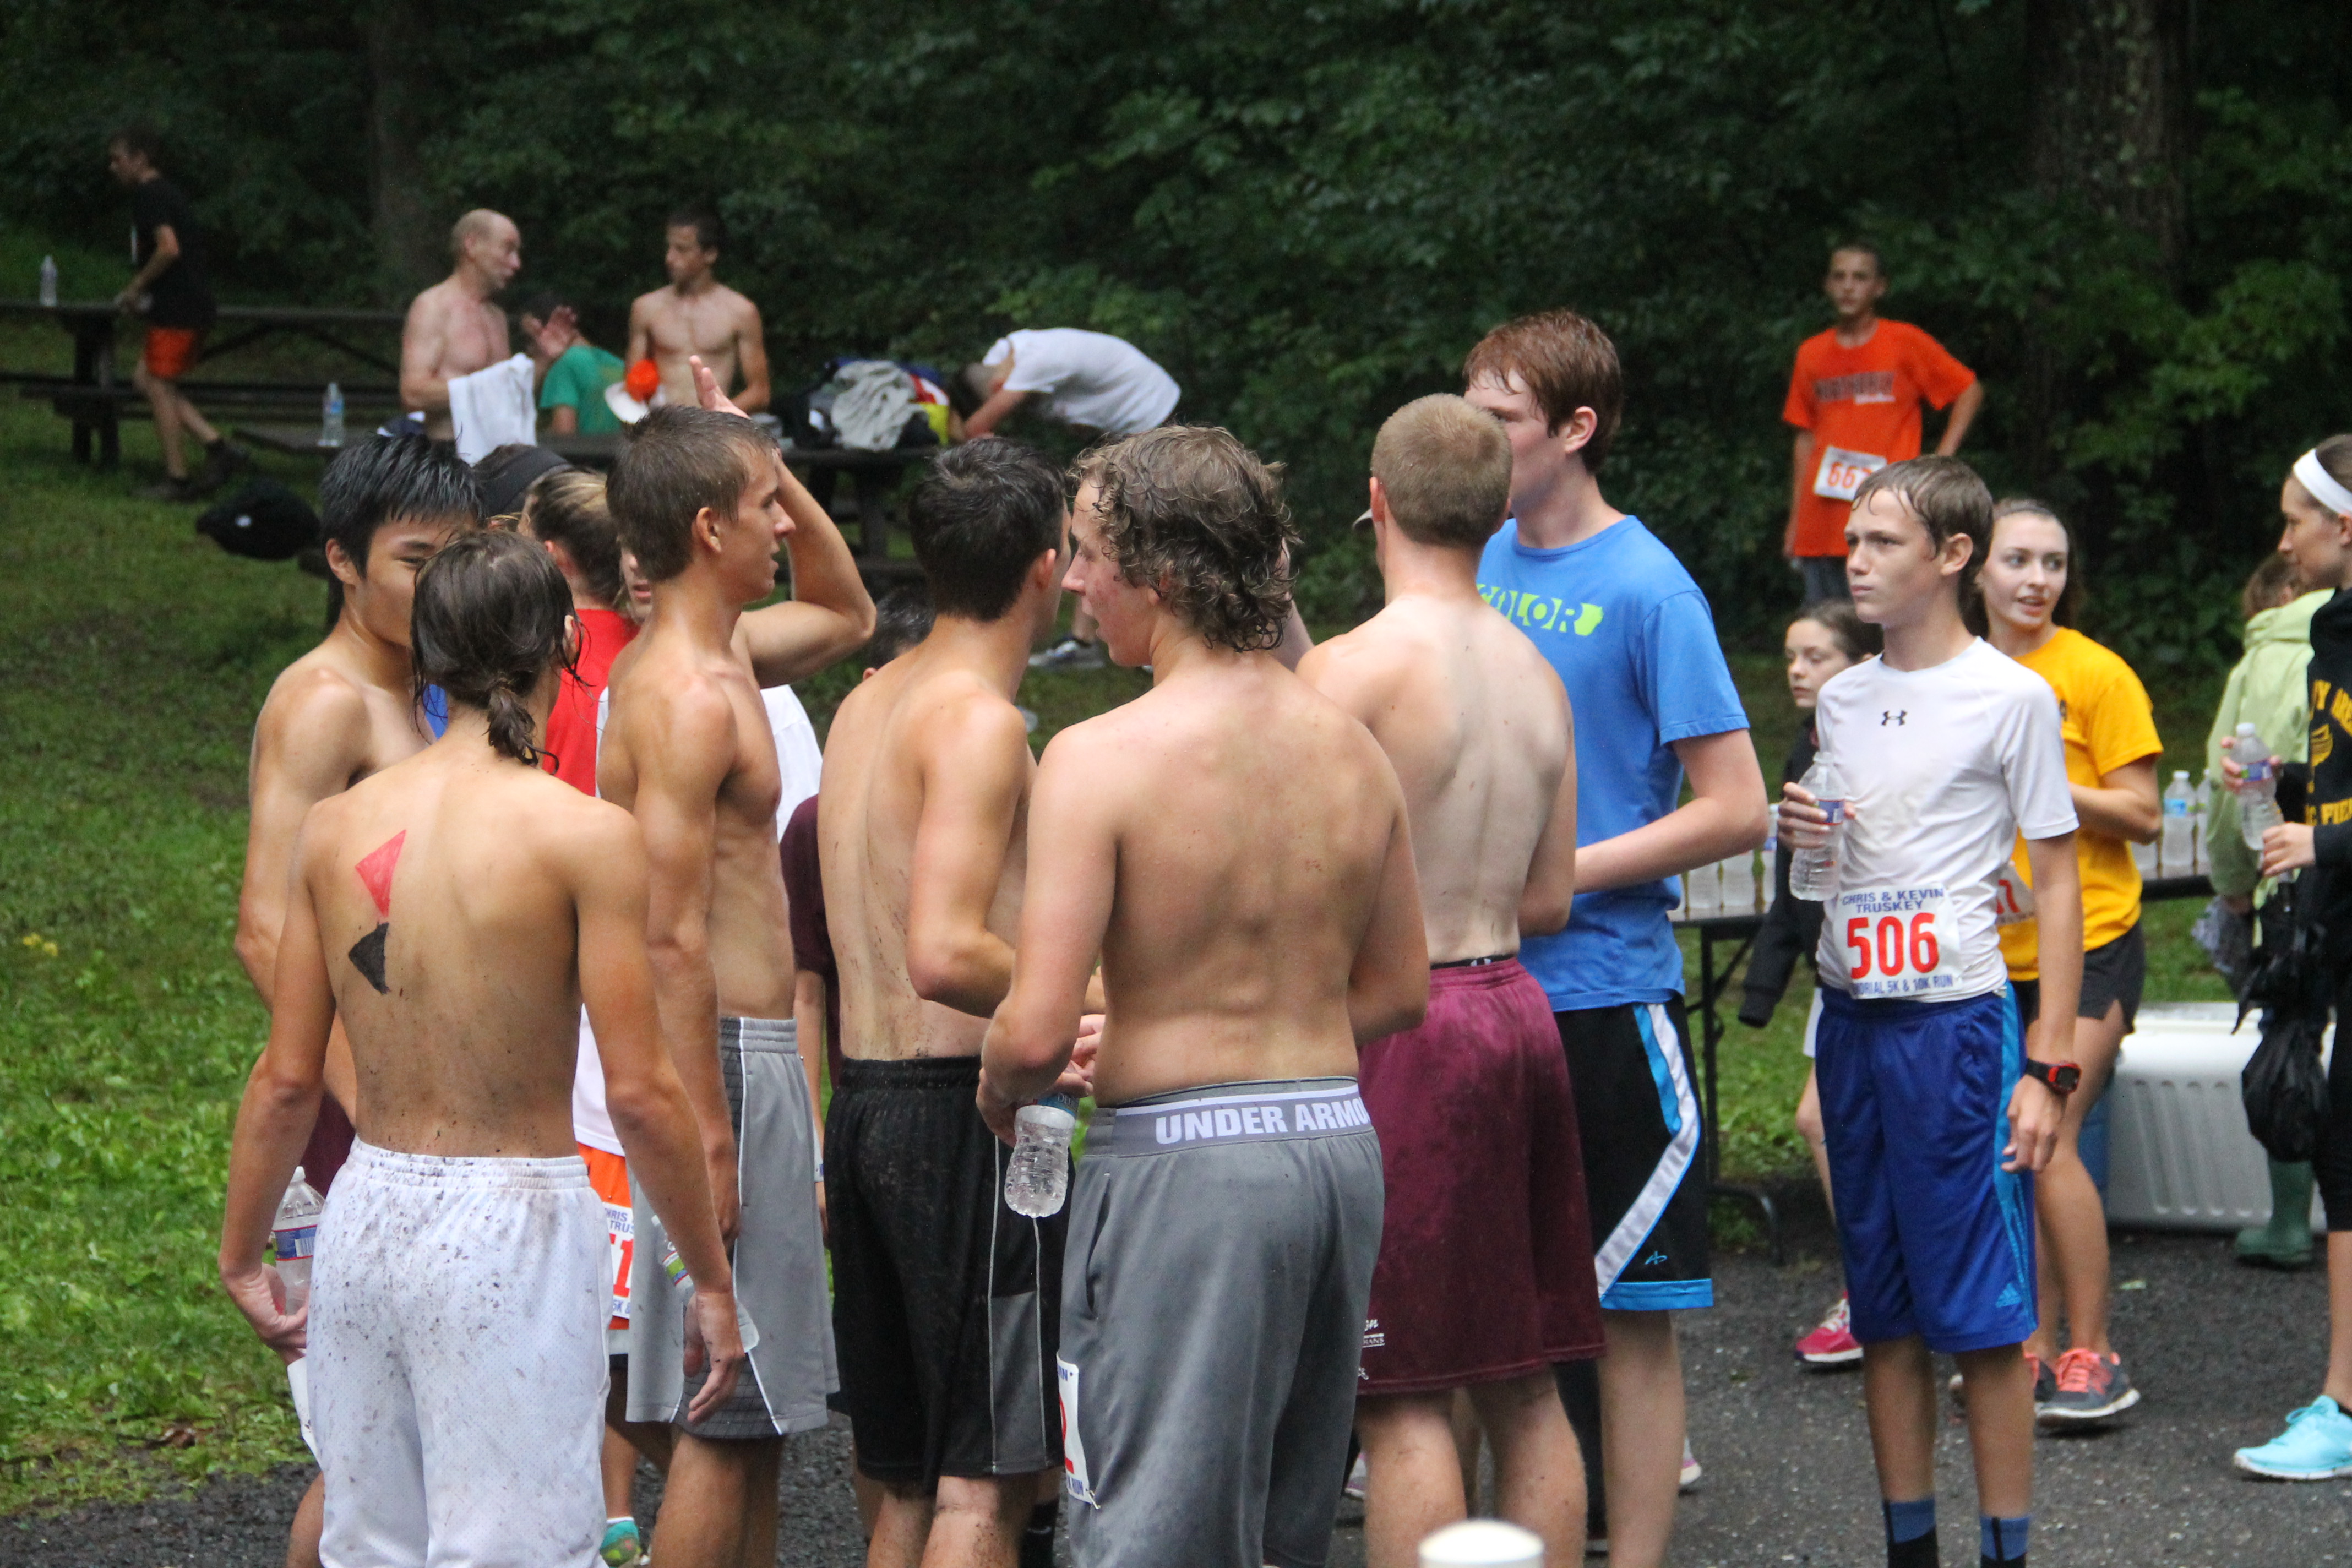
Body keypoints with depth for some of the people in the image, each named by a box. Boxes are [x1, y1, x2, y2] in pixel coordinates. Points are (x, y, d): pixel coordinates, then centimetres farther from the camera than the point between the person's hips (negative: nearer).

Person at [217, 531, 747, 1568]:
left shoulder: (336, 827, 3)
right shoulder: (584, 834, -11)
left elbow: (286, 1080, 6)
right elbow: (639, 1092, -12)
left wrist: (242, 1254, 18)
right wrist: (711, 1281, -2)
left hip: (369, 1217, 5)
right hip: (513, 1225, -5)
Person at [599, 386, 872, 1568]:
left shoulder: (703, 660, 11)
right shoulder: (688, 697, -18)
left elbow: (846, 615, 31)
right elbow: (672, 938, -22)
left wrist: (772, 467, 16)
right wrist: (708, 1136, -23)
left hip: (751, 1055, 10)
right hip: (729, 1060, -10)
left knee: (761, 1409, 15)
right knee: (726, 1415, -5)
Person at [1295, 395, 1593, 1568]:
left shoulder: (1354, 668, -12)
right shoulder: (1538, 675, 9)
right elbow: (1550, 901, 13)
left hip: (1400, 1022, -7)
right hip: (1518, 1008, 7)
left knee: (1404, 1396, -4)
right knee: (1524, 1387, 12)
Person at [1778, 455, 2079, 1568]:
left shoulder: (2012, 698, -4)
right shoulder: (1842, 701, 13)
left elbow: (2056, 883, -4)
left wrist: (2049, 1066, -10)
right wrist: (1799, 836, -2)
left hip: (1957, 1018, -6)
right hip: (1851, 1017, 6)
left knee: (1984, 1318, -5)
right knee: (1885, 1316, 9)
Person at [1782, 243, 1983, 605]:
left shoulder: (1906, 343, 2)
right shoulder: (1811, 355, 13)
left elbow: (1970, 392, 7)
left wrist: (1939, 462, -3)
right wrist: (1795, 522, 14)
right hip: (1820, 531, 4)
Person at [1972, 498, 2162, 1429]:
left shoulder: (2096, 674, -5)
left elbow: (2142, 818, -7)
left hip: (2087, 943, -5)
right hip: (1992, 953, 5)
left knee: (2049, 1141, -14)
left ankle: (2091, 1355, -6)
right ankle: (2035, 1351, 15)